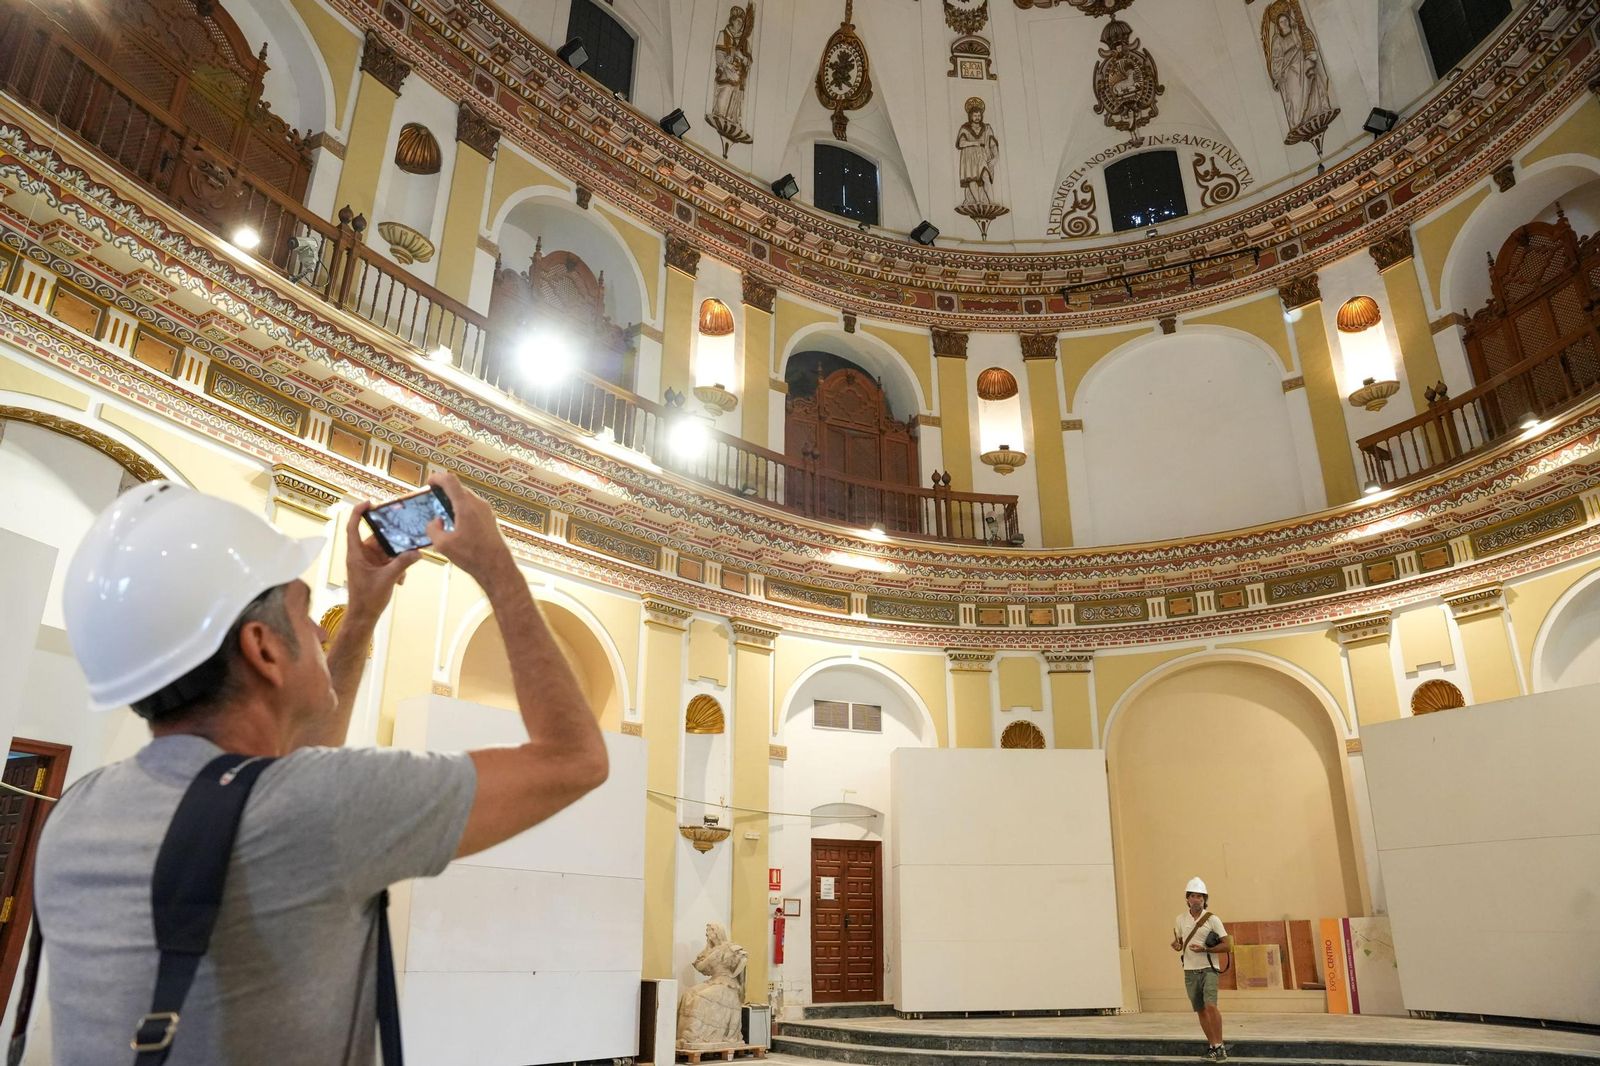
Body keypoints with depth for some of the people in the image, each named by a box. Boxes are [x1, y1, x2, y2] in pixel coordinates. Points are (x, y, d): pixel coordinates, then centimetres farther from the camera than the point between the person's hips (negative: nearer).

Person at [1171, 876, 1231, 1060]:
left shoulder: (1212, 919, -6)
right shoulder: (1180, 920, 5)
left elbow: (1227, 945, -7)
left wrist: (1204, 949, -18)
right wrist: (1176, 945, -6)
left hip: (1208, 969, -4)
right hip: (1190, 970, 4)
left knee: (1210, 1005, -20)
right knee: (1200, 1010, 9)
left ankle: (1219, 1045, -9)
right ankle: (1212, 1045, 22)